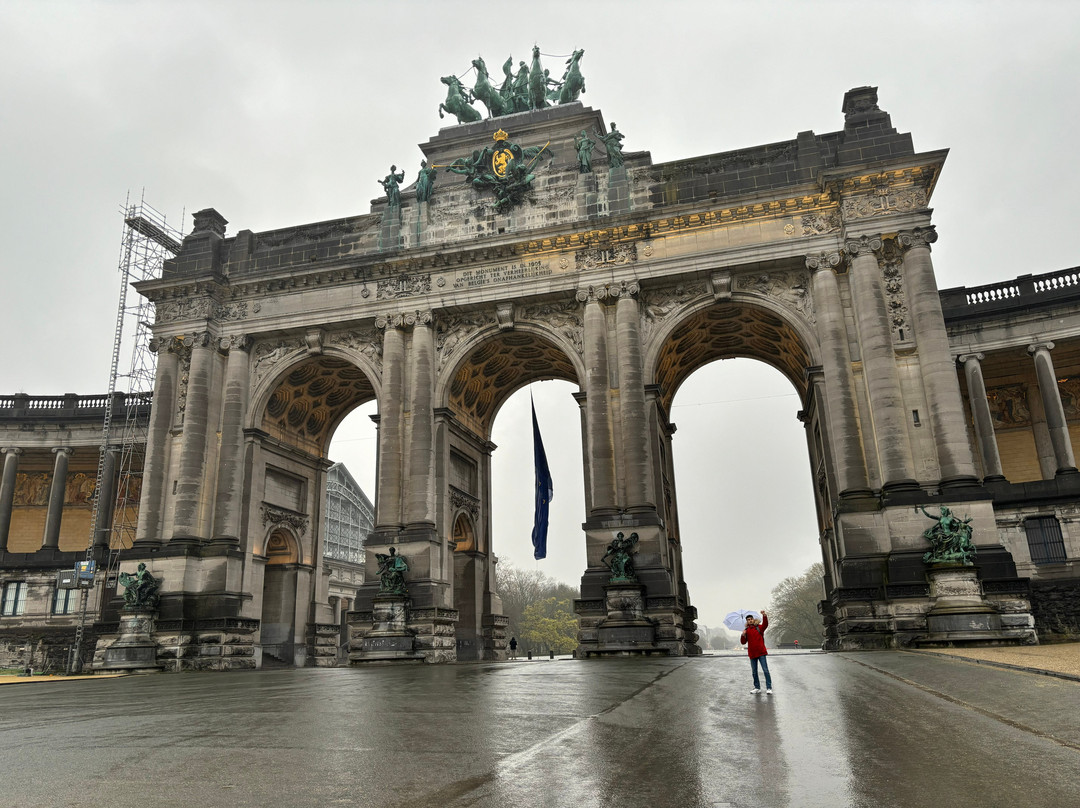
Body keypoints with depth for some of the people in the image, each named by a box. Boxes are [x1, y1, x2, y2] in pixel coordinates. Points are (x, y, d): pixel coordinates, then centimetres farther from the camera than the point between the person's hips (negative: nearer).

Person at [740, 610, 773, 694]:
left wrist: (764, 616, -42)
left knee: (765, 670, -8)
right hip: (752, 654, 4)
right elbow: (743, 642, 4)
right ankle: (757, 688, 21)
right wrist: (743, 635, -16)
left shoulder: (759, 627, -1)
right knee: (754, 672, 10)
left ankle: (769, 688, -5)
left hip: (761, 653, -4)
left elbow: (765, 624, -24)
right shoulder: (746, 631, 7)